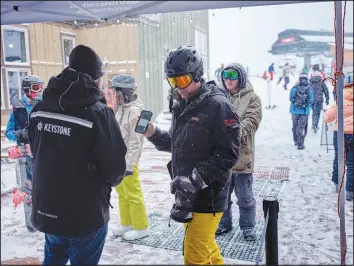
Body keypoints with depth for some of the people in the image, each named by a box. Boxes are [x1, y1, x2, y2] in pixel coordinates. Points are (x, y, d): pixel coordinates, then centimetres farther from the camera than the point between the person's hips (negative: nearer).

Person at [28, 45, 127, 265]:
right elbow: (115, 167, -17)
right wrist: (111, 180, 6)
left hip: (46, 208, 6)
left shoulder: (40, 108, -1)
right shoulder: (98, 112, -20)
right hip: (86, 212, -6)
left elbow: (37, 153, 10)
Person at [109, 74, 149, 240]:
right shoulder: (121, 108, 10)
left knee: (133, 195, 2)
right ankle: (126, 224, 32)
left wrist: (129, 165, -21)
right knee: (122, 193, 18)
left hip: (128, 161, -9)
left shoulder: (135, 110, -18)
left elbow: (135, 142, -21)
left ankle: (141, 228, 16)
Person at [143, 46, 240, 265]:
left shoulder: (218, 105, -17)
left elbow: (228, 154, -21)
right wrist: (153, 134, -1)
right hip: (187, 192, 8)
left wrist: (195, 178, -25)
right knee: (206, 247, 24)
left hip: (208, 195, -8)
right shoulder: (183, 105, 9)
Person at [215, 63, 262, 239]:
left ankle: (248, 226, 29)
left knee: (244, 195, 9)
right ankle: (224, 223, 36)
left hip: (241, 154, -3)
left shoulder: (252, 98, -2)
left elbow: (251, 121, -13)